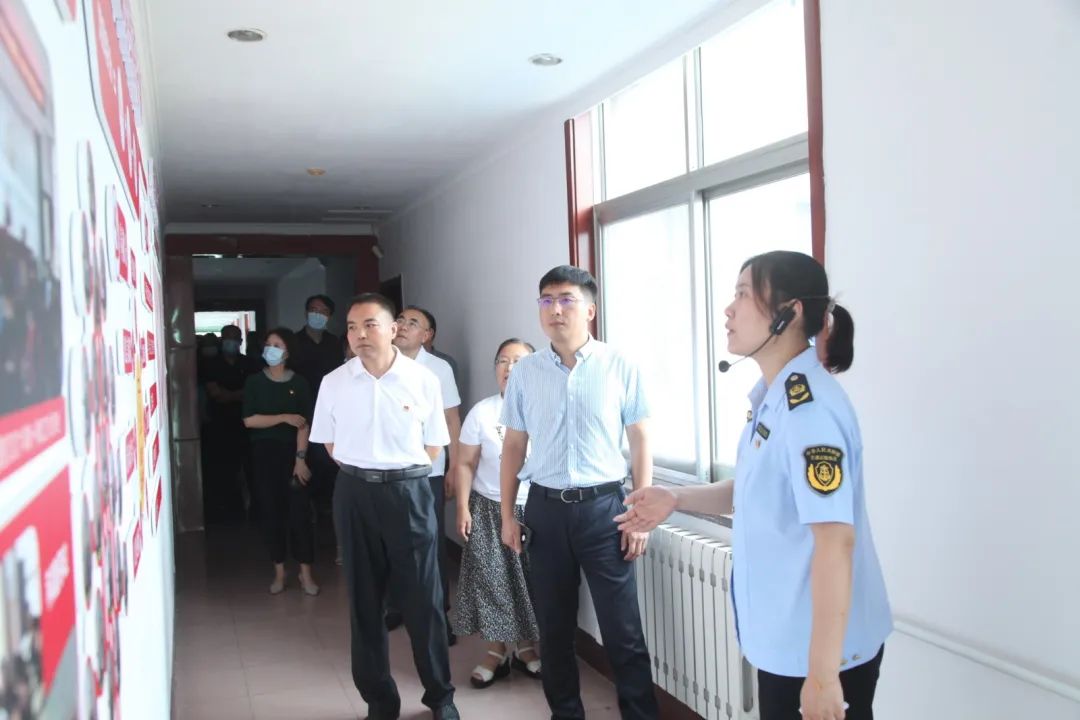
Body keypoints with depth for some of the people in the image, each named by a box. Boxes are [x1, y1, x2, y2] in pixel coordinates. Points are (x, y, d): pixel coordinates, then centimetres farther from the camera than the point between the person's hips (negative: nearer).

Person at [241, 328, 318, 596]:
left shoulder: (299, 383, -1)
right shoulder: (255, 382, 2)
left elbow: (304, 425, -5)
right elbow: (249, 420, -6)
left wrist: (300, 459, -13)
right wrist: (285, 417, -12)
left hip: (292, 452, -1)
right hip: (264, 453, 1)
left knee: (300, 511, -3)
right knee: (271, 511, 5)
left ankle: (306, 573, 5)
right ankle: (279, 572, 14)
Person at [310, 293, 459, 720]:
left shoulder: (422, 380, -5)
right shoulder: (334, 383, 0)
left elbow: (434, 445, 5)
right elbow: (330, 443, 12)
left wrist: (398, 470, 0)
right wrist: (364, 471, 5)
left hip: (408, 491, -2)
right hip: (355, 494, 2)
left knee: (422, 597, 3)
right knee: (364, 599, 9)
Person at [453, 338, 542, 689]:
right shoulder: (481, 412, -3)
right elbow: (465, 464, 1)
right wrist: (463, 508, -4)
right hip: (489, 508, 1)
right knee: (490, 578, 2)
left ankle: (527, 647, 24)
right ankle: (496, 651, 17)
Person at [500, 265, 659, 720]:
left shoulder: (620, 367, -4)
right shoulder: (525, 373, 4)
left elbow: (640, 441, 0)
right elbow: (513, 446, 10)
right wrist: (508, 514, 7)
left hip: (603, 506, -3)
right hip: (545, 508, 3)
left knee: (623, 630, 2)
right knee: (553, 627, 14)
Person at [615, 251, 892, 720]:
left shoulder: (809, 407, -24)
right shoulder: (771, 397, 6)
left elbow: (836, 540, -28)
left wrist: (822, 673, -27)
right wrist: (676, 500, 7)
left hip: (824, 650, -9)